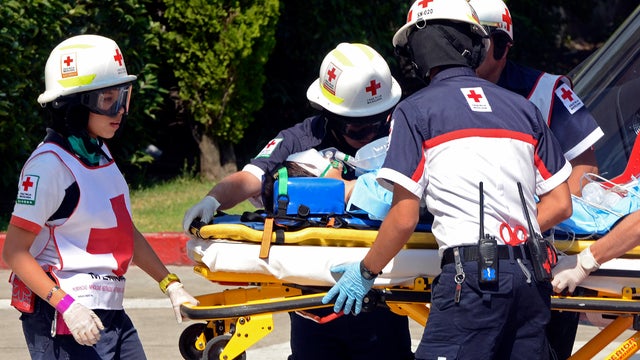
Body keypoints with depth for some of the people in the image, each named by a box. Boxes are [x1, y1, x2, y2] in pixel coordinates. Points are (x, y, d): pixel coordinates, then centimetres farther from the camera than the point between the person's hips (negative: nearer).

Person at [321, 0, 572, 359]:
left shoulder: (415, 111, 2)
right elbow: (560, 204, 14)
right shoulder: (523, 108, 16)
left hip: (474, 276, -6)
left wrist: (365, 273, 11)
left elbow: (404, 219, -3)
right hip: (532, 276, 6)